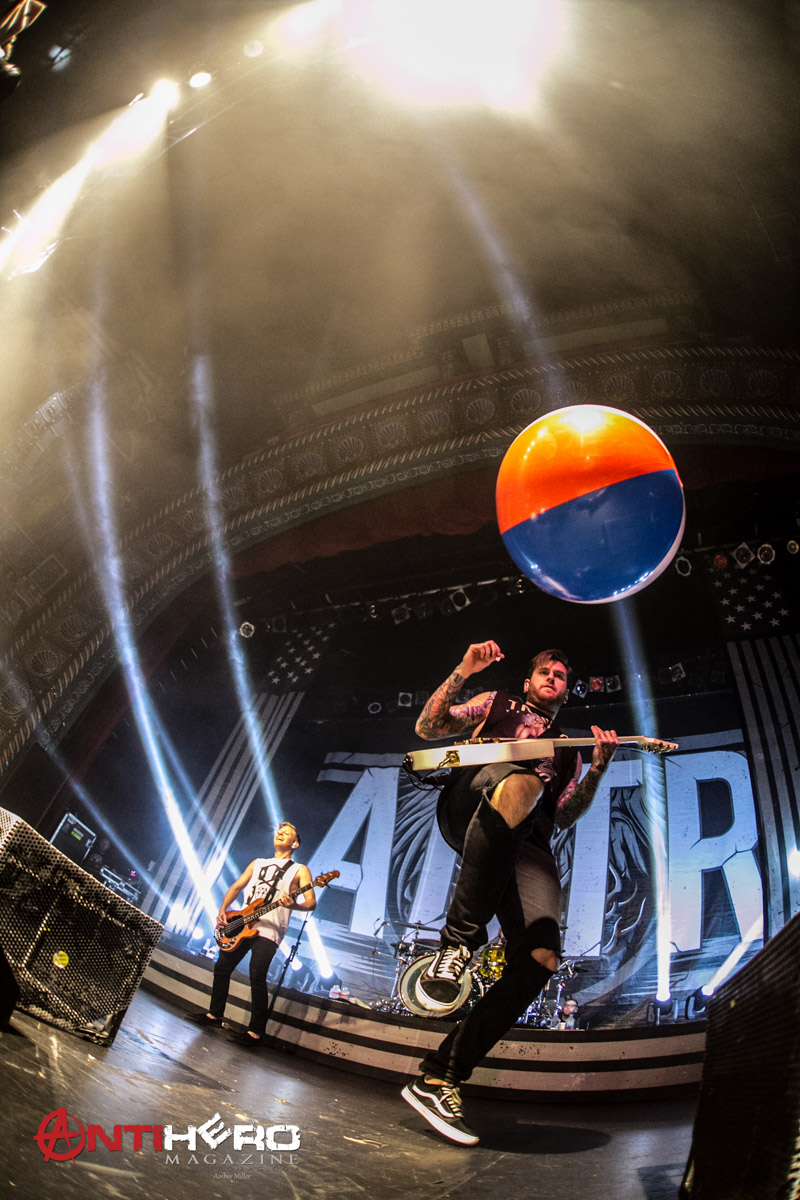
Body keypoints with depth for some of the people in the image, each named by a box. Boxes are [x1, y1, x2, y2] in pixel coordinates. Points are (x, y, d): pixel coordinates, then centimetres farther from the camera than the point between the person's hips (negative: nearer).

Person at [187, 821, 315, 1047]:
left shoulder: (299, 870, 1)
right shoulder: (258, 863, 19)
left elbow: (311, 903, -8)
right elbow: (237, 886, 17)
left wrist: (293, 905, -29)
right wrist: (222, 910, 2)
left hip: (269, 929, -6)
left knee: (257, 977, -14)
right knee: (222, 967, 11)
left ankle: (256, 1032, -4)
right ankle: (215, 1014, 30)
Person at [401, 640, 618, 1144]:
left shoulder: (568, 748, 35)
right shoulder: (497, 704, 28)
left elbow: (565, 816, 22)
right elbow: (428, 727, 15)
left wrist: (598, 768, 9)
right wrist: (464, 671, 4)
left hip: (526, 841, 4)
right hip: (469, 810, -4)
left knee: (542, 958, -18)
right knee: (521, 784, -41)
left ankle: (439, 1077, -8)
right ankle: (459, 939, -33)